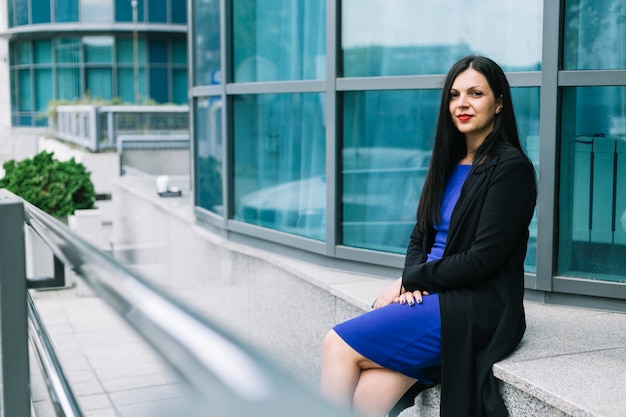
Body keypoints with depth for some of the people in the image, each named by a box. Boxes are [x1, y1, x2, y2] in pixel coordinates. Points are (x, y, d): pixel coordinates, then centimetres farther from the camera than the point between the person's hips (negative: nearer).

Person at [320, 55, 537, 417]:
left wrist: (410, 280, -7)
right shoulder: (450, 163, 15)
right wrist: (411, 282, -4)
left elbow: (482, 259, -14)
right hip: (433, 297, 7)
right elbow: (421, 235, 17)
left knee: (338, 345, -14)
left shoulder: (511, 167, -9)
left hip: (477, 309, -6)